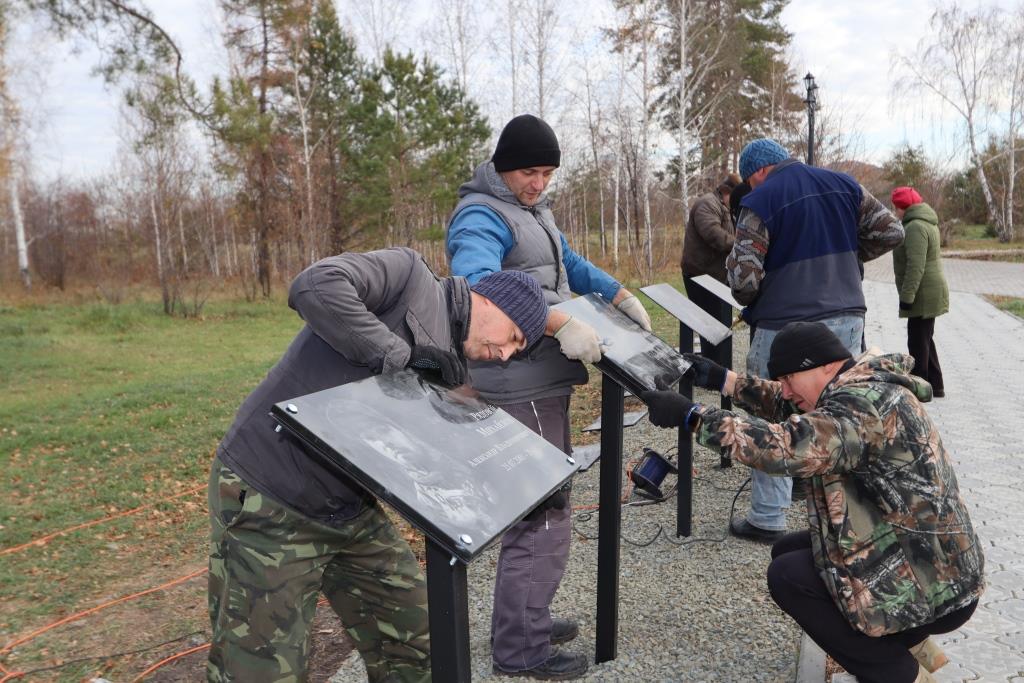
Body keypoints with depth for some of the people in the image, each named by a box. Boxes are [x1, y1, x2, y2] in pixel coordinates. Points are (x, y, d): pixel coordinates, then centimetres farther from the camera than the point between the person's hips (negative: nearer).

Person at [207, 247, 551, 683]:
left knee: (415, 636, 14)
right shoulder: (411, 277, -11)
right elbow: (315, 287, -29)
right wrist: (400, 353, -23)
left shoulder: (447, 363, 12)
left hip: (349, 512, 9)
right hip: (267, 502, -8)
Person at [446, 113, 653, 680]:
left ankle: (523, 624, 31)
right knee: (543, 516, -5)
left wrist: (620, 295, 19)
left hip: (545, 380, 10)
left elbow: (568, 263, 29)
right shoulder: (482, 216, -14)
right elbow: (478, 283, -33)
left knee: (543, 505, 17)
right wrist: (561, 324, -39)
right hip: (520, 387, -10)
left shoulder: (533, 207, 17)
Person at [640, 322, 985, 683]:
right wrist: (722, 378, 4)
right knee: (787, 551, 12)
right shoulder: (860, 389, 4)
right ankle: (913, 646, 21)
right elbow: (790, 409, 13)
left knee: (787, 576, -10)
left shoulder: (868, 402, -26)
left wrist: (691, 415, -34)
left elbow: (786, 447, -39)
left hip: (935, 588, -10)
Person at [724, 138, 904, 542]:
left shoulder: (760, 201, -8)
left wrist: (750, 303, 7)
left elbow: (743, 277, -14)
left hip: (786, 328, -5)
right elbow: (891, 231, 8)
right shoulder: (843, 185, 8)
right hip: (846, 319, 6)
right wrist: (847, 254, 17)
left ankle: (768, 519, 12)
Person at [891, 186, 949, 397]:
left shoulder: (915, 227, -18)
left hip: (923, 296, -10)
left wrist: (906, 296, -23)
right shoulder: (927, 222, 15)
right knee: (925, 340, 18)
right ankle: (935, 386, 26)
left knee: (917, 343, -3)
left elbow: (915, 266, -25)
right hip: (929, 294, 10)